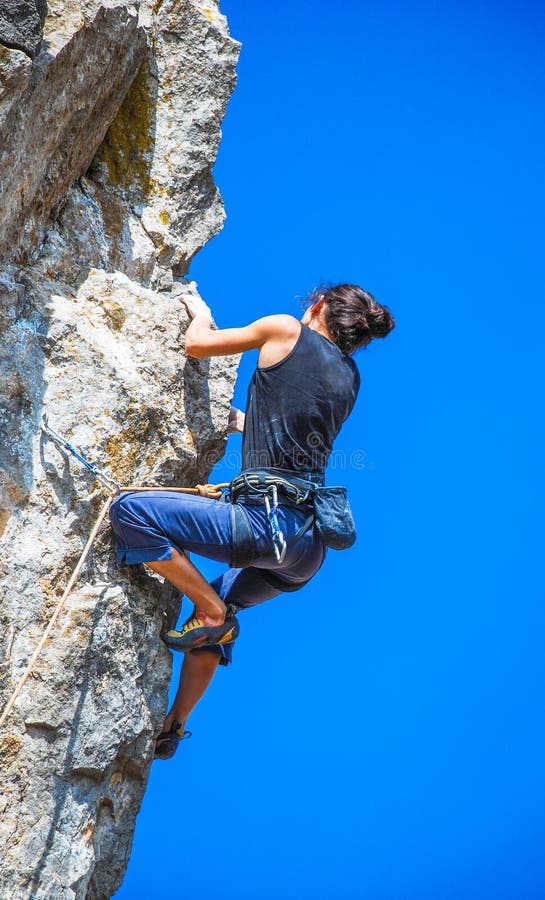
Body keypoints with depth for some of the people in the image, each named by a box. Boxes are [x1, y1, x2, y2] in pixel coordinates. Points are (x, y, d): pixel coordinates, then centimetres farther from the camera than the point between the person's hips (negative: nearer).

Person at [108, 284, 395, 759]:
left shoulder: (288, 330, 2)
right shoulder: (350, 378, 20)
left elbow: (198, 344, 9)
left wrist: (200, 312, 29)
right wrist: (249, 424, 45)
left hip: (267, 520, -9)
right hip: (310, 544, 9)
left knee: (131, 511, -12)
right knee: (217, 608, 31)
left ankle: (213, 614, -5)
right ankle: (174, 727, 33)